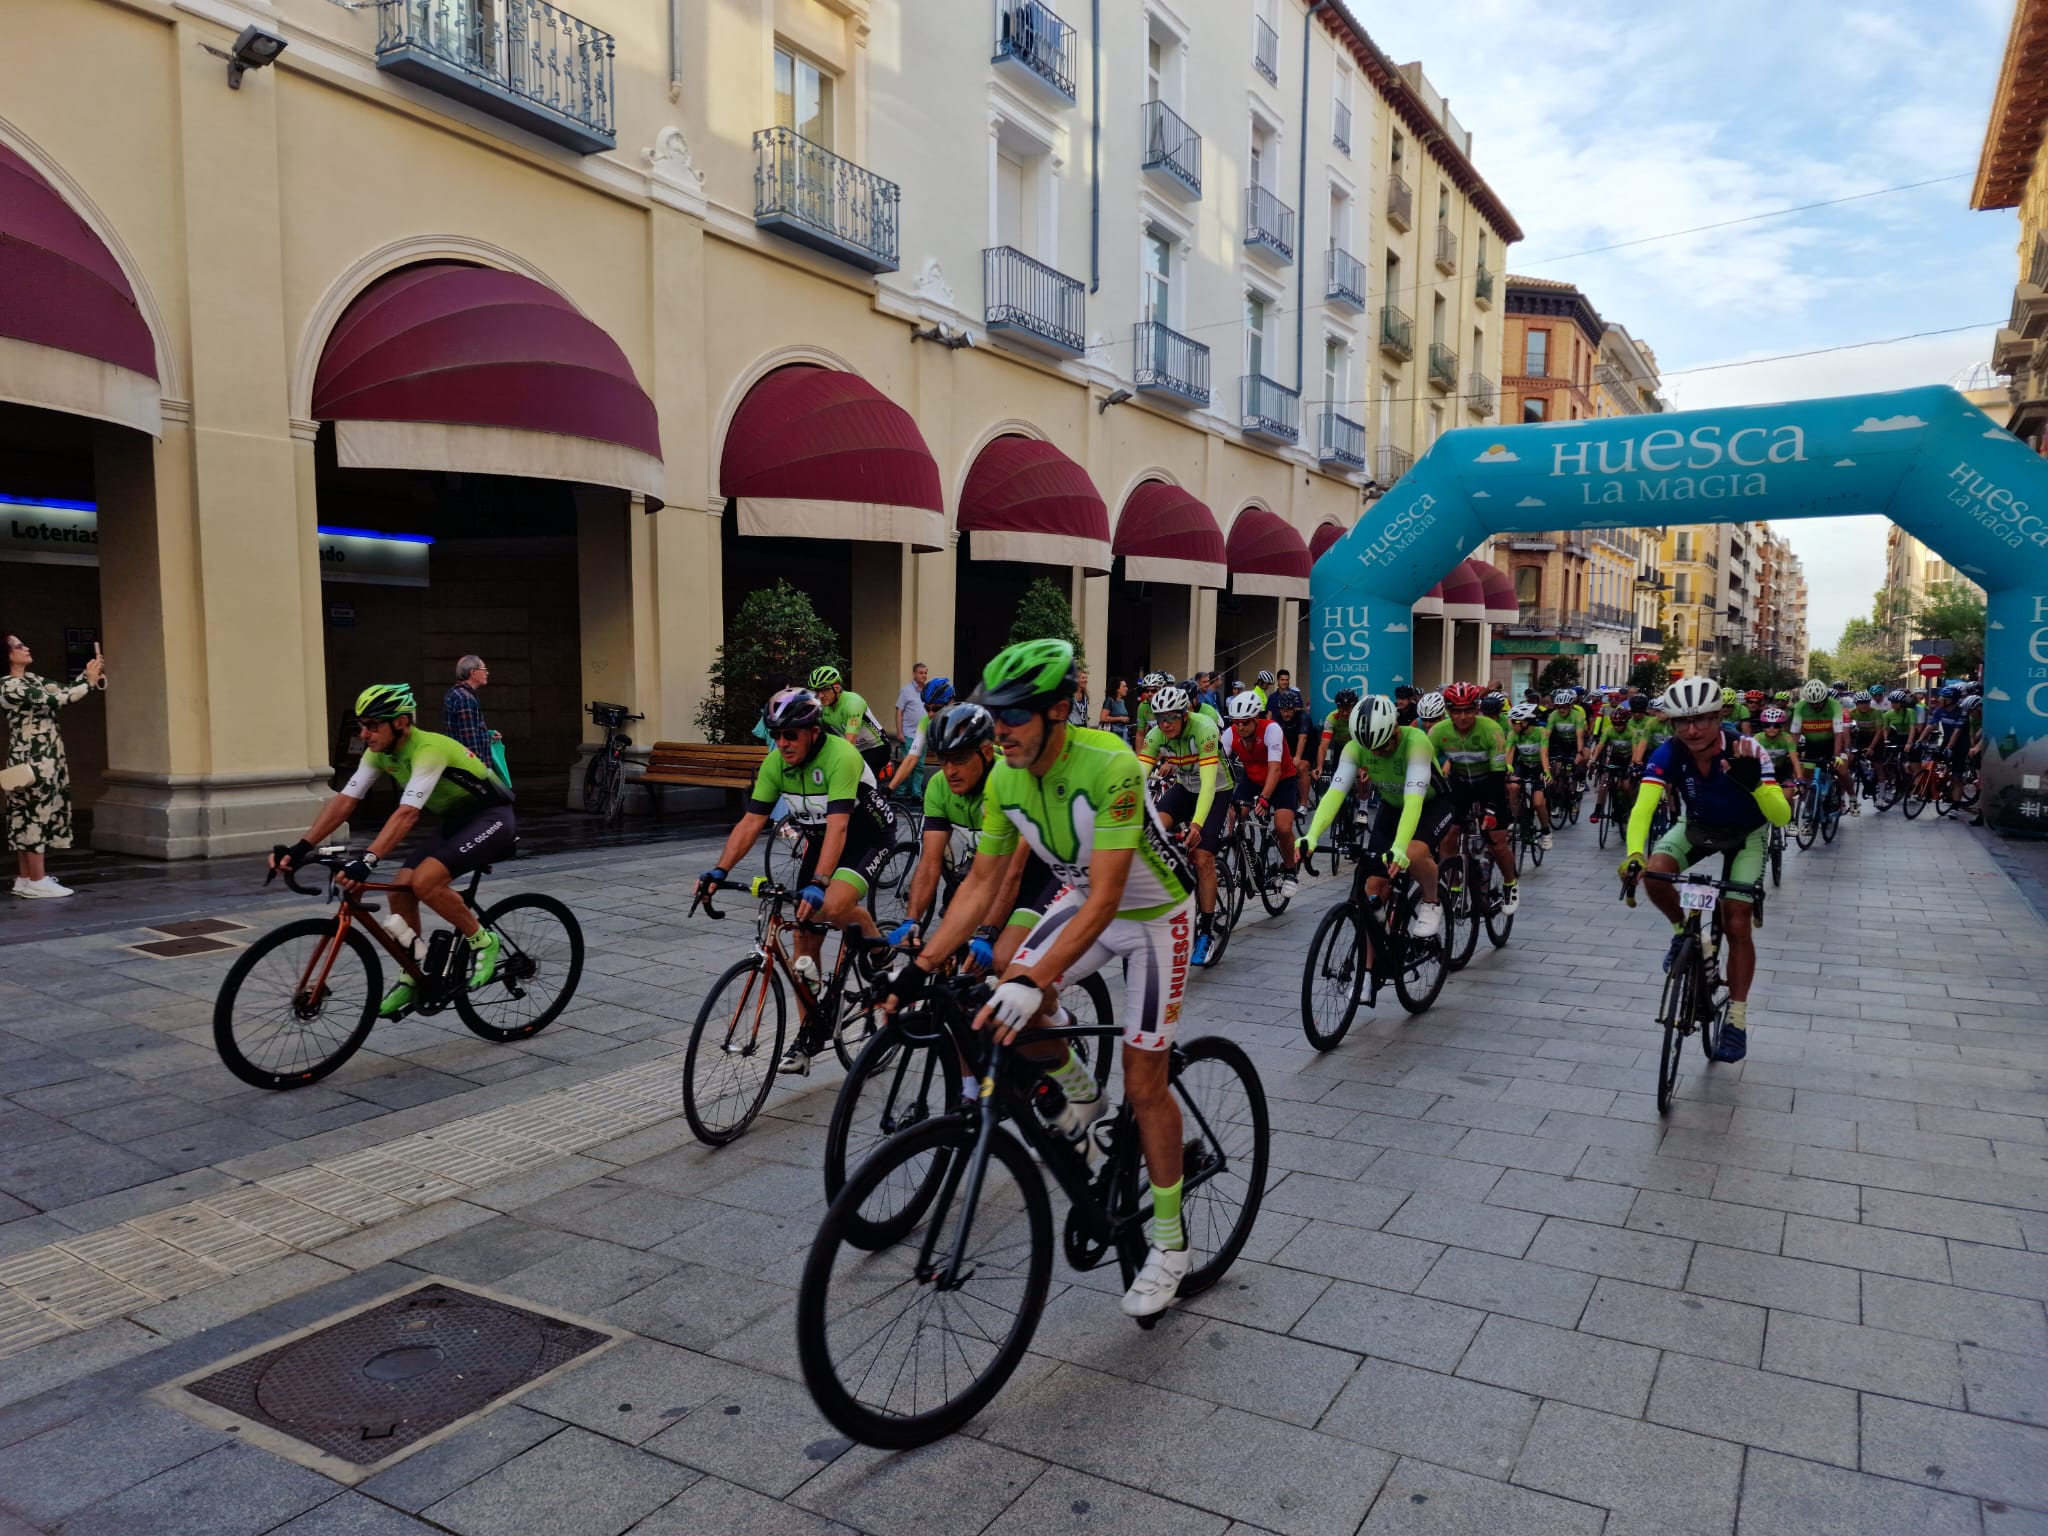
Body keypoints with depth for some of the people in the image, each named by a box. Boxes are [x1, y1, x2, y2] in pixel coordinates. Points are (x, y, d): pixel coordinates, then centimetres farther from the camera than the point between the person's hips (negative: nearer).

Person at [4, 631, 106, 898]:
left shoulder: (32, 679, 13)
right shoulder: (9, 685, -14)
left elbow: (63, 690, 14)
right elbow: (55, 700, -21)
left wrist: (89, 674, -2)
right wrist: (90, 682, -14)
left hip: (46, 756, 9)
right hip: (31, 759, -9)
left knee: (29, 816, 11)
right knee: (36, 814, -7)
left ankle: (25, 879, 17)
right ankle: (37, 882, -3)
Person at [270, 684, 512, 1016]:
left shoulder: (429, 749, -29)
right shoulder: (379, 752, -3)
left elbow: (407, 814, -40)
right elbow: (344, 801, -7)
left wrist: (367, 861, -50)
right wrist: (300, 848, -16)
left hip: (492, 819, -9)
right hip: (455, 821, 9)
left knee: (424, 881, -26)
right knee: (400, 889, -2)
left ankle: (483, 941, -5)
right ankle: (412, 977, 14)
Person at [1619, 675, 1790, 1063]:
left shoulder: (1746, 751, -32)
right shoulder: (1668, 754, -28)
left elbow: (1782, 816, -37)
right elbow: (1643, 806, -40)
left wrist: (1753, 783, -58)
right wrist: (1634, 856, -58)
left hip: (1747, 834, -2)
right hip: (1698, 827, 2)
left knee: (1737, 925, -10)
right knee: (1655, 874, -28)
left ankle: (1737, 1019, 5)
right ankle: (1683, 931, 4)